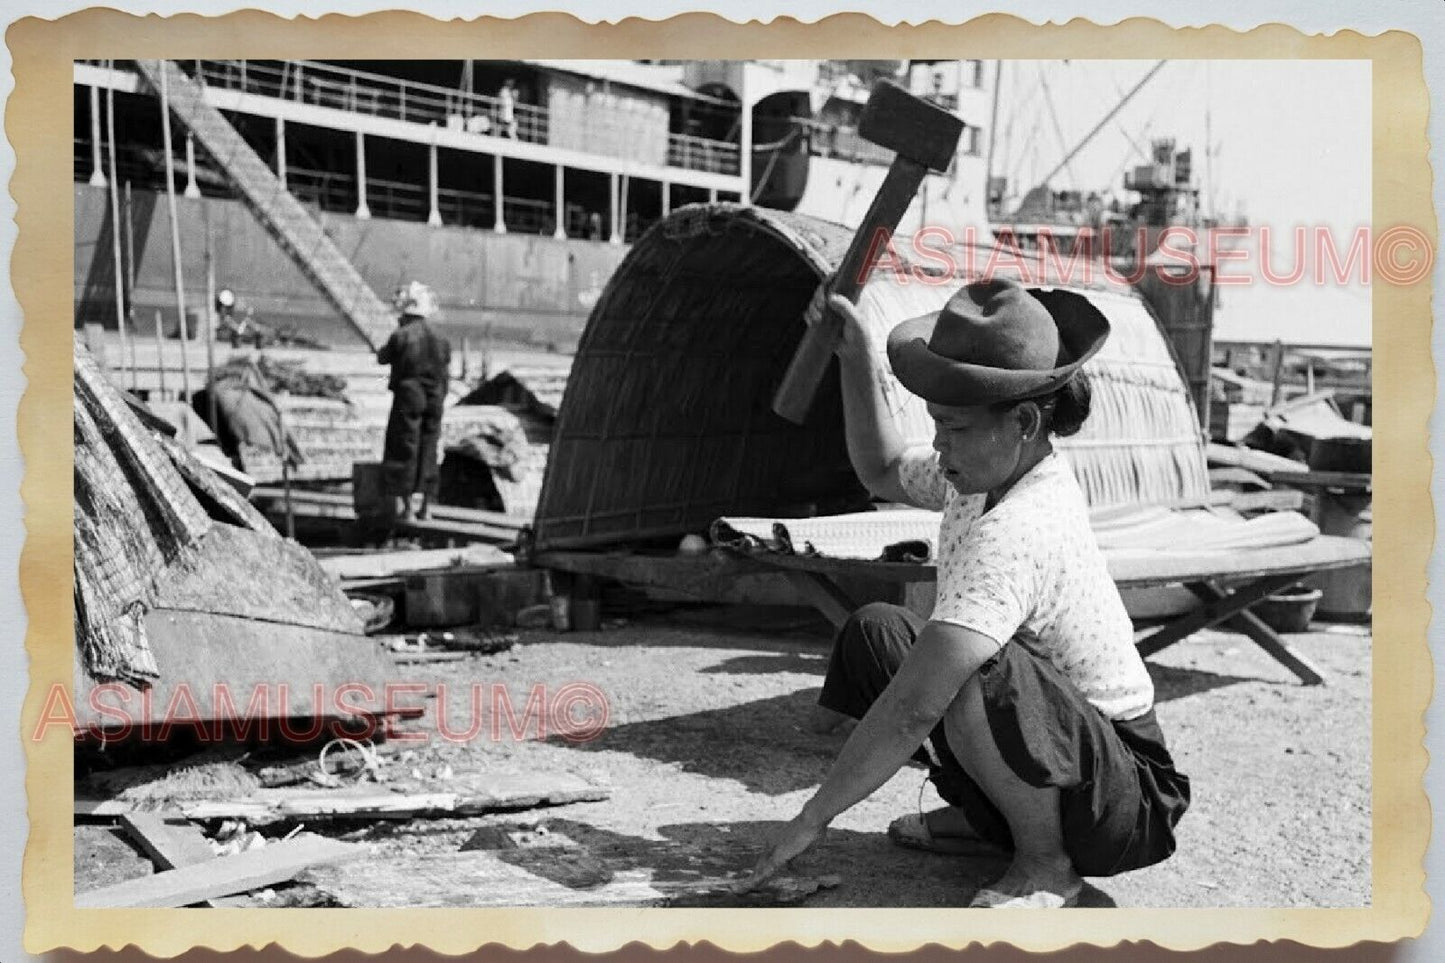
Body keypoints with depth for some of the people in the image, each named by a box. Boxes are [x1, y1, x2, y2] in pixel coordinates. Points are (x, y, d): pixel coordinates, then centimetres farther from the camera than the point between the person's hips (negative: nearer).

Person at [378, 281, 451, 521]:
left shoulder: (400, 336, -12)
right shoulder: (440, 339, 2)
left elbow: (382, 357, 4)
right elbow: (446, 374, 7)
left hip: (407, 399, -4)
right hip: (433, 402, 4)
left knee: (404, 449, 3)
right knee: (427, 449, 11)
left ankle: (404, 501, 3)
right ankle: (422, 503, 15)